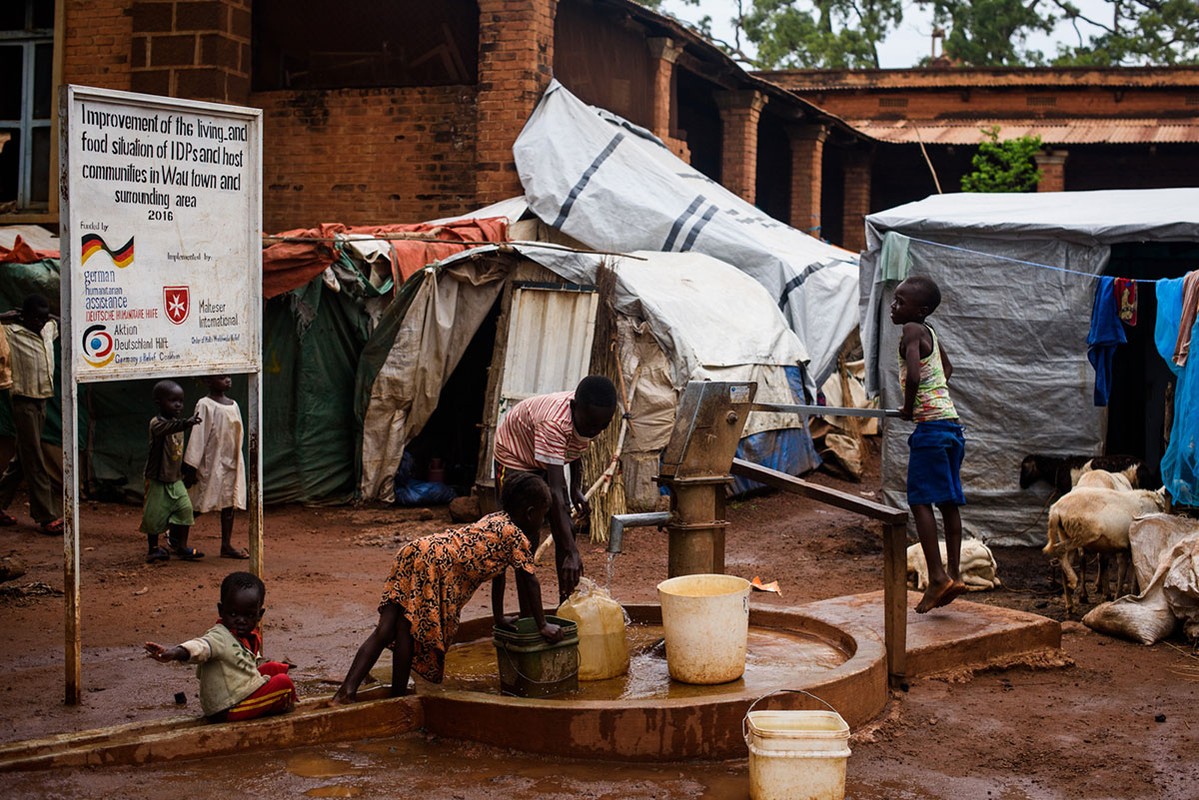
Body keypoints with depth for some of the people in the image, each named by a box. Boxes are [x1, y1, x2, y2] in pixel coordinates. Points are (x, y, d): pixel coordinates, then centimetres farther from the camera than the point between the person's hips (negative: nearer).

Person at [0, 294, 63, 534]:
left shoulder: (49, 330, 10)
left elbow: (57, 322, 31)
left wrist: (45, 316, 14)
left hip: (41, 402, 7)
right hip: (24, 403, -7)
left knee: (21, 460, 14)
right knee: (35, 463, -5)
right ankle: (46, 518, -3)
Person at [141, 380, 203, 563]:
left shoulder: (178, 424, 8)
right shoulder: (157, 423, -17)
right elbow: (168, 428, -43)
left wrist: (183, 471, 21)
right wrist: (185, 423, -60)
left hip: (175, 479, 6)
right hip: (158, 479, -6)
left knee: (185, 508, -4)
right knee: (154, 514, 1)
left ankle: (181, 547, 7)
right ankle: (153, 549, 18)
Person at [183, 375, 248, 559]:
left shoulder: (233, 405, 9)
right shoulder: (205, 405, -11)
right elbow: (198, 435, -13)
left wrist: (239, 463, 14)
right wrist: (191, 466, -14)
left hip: (231, 462, 7)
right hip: (211, 463, -6)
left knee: (229, 502, 6)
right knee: (197, 504, 0)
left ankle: (227, 545, 10)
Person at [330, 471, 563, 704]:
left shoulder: (495, 520, 30)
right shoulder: (517, 537, 4)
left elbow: (497, 572, 37)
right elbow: (530, 583, 3)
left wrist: (499, 618, 42)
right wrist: (543, 626, 11)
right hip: (437, 565, -8)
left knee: (385, 630, 1)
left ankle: (347, 690, -5)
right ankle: (397, 699, 3)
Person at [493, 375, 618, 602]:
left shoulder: (591, 417, -20)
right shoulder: (554, 422, -43)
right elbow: (555, 491, -46)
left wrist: (576, 489, -5)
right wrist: (572, 552, -49)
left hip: (547, 462, 7)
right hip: (514, 456, -7)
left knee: (566, 532, 0)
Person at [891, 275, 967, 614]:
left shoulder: (911, 330, -9)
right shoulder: (930, 332, 17)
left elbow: (913, 375, -25)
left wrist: (908, 408, -9)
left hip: (930, 423, -9)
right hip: (952, 423, 9)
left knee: (920, 500, -7)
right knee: (948, 501, 9)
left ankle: (937, 576, -12)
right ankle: (954, 574, 12)